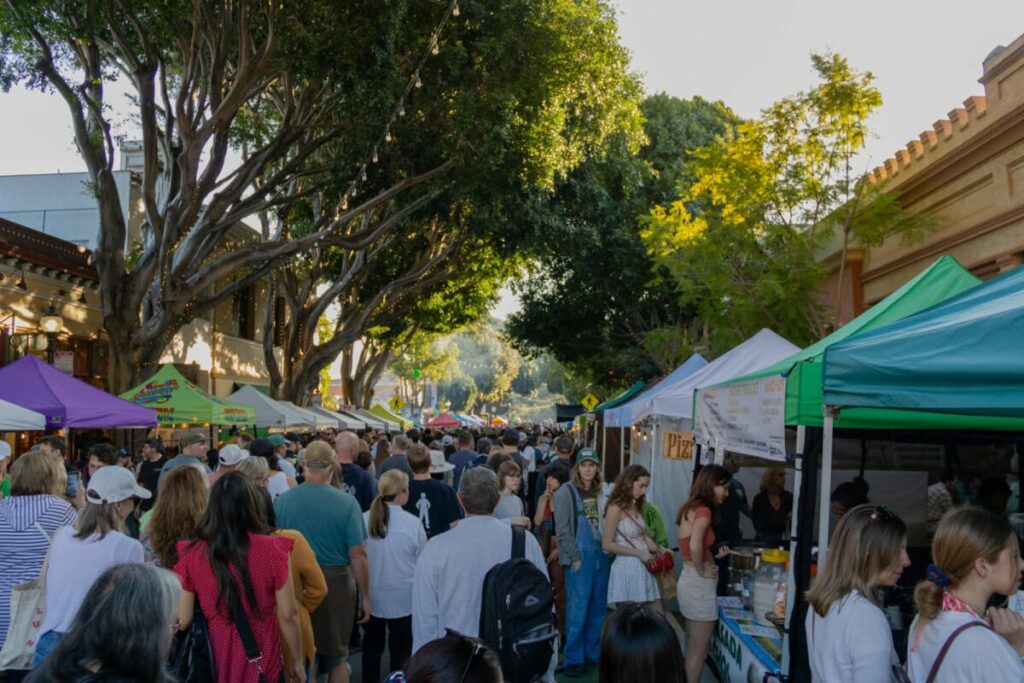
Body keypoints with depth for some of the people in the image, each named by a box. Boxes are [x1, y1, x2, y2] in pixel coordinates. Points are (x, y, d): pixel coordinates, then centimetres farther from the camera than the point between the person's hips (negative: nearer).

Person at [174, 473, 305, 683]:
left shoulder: (191, 555, -10)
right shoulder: (272, 550, -14)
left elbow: (181, 621, -4)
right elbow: (288, 615, -9)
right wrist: (297, 661, 6)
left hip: (214, 665, 2)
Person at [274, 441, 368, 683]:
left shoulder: (282, 501, -8)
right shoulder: (346, 502, -14)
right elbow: (357, 555, -12)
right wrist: (365, 597, 0)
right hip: (336, 583, -2)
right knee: (336, 657, 18)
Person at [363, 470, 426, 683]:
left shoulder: (363, 519, -10)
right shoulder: (412, 523, -17)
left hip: (371, 596, 3)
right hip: (402, 598, -3)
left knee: (372, 647, 19)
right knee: (401, 649, 10)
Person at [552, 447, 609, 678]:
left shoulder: (600, 492, 10)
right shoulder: (566, 492, -8)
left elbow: (605, 523, 15)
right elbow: (562, 531, -10)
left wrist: (606, 550, 4)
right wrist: (574, 558, -12)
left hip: (601, 555, 6)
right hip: (579, 557, -6)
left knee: (598, 607, 13)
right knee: (578, 609, -2)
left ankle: (594, 651, 26)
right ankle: (573, 658, 9)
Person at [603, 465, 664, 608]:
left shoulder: (636, 507, 14)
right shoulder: (615, 508, -11)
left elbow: (642, 537, 13)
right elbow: (607, 544, -13)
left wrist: (660, 549, -4)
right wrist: (638, 553, -16)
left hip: (644, 568, 8)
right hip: (627, 569, -8)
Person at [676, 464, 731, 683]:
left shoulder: (691, 508, 10)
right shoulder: (703, 511, -18)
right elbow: (695, 546, -32)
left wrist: (715, 555, 8)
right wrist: (702, 571, -18)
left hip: (690, 581, 9)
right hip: (699, 584, -9)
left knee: (697, 648, 18)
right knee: (699, 650, 3)